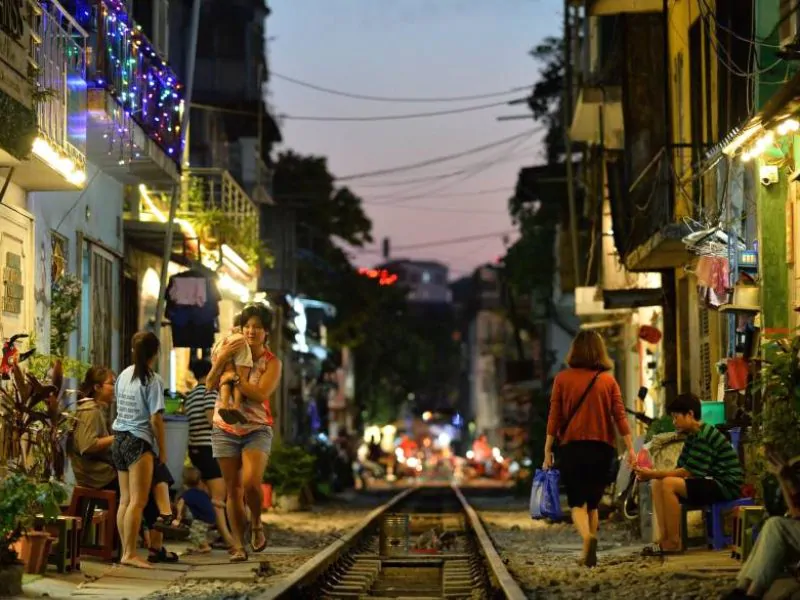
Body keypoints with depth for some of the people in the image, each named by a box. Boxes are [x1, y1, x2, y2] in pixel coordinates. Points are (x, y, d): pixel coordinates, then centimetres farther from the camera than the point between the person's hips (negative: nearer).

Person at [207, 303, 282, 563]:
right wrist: (222, 359, -19)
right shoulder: (230, 349, 3)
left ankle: (256, 525, 5)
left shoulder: (272, 363, -3)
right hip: (225, 429, 2)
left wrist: (234, 378, -21)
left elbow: (260, 394, -18)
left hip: (256, 429, -2)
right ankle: (238, 546, 10)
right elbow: (210, 384, -5)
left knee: (251, 482, -23)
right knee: (233, 490, 3)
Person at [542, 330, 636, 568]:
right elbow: (620, 417, -2)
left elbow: (554, 418, -1)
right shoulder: (608, 380, 3)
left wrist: (547, 452, 3)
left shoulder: (562, 379, 0)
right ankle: (590, 554, 13)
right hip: (602, 448, 2)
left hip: (572, 447, -2)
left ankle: (588, 538, -27)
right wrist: (630, 448, -2)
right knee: (593, 502, 16)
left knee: (577, 503, 1)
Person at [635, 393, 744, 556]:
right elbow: (680, 469, 9)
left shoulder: (704, 436, -17)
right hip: (711, 483, 11)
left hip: (725, 486, -10)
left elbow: (689, 472, -21)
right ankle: (664, 538, -6)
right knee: (658, 484, 3)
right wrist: (654, 474, -7)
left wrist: (654, 474, -18)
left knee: (669, 484, -24)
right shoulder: (693, 436, 15)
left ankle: (673, 542, -17)